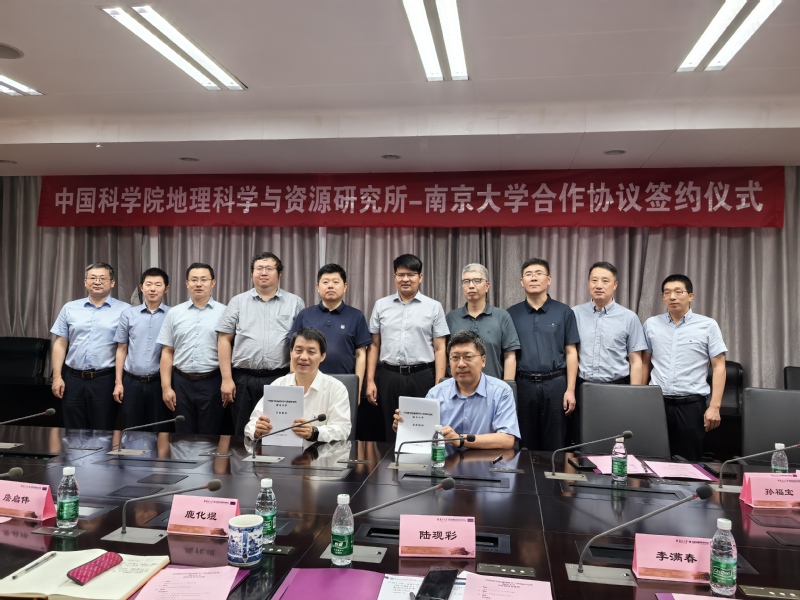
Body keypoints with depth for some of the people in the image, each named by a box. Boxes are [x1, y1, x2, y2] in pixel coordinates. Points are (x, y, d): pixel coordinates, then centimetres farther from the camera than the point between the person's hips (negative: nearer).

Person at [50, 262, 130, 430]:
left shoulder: (124, 310, -2)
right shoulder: (69, 308, 8)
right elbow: (60, 344, 9)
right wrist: (57, 377, 2)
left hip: (105, 379, -3)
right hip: (73, 379, 3)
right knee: (74, 432, 12)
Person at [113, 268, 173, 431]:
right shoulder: (128, 314, 4)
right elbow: (122, 349, 8)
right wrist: (118, 382, 4)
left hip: (160, 382, -2)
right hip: (132, 382, 2)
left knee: (161, 430, 6)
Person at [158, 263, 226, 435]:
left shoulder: (224, 312, 0)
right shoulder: (174, 313, 7)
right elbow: (167, 352, 8)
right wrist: (166, 387, 2)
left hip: (212, 382, -2)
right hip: (182, 382, 2)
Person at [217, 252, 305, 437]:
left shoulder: (295, 303, 6)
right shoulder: (237, 302, 8)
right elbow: (225, 340, 6)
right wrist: (227, 379, -1)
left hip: (281, 380, -1)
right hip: (244, 380, 1)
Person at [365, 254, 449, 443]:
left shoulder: (434, 307, 2)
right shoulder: (381, 306, 8)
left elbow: (440, 349, 0)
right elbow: (374, 345, 9)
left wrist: (439, 385, -7)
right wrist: (370, 381, 3)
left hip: (422, 377, -2)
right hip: (388, 377, 2)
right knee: (391, 432, 10)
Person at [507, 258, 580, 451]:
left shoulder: (564, 312, 2)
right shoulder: (511, 314, 5)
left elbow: (571, 353, 2)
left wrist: (570, 390, -5)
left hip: (555, 383, -1)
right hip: (524, 384, 1)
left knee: (554, 445, 7)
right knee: (526, 445, 10)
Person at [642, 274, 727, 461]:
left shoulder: (708, 326, 1)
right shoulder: (651, 324, 7)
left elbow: (719, 367, 0)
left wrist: (714, 406, -8)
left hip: (691, 404, -2)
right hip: (657, 402, 2)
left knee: (688, 460, 4)